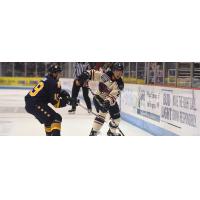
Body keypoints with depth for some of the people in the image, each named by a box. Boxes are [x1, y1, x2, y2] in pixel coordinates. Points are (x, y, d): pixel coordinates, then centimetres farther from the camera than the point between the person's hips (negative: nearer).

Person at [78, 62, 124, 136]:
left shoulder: (120, 84, -18)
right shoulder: (106, 75, -22)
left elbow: (114, 95, -31)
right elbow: (94, 73, -17)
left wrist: (108, 102, -47)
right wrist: (87, 74, -38)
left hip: (111, 101, 4)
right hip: (99, 98, -4)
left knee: (116, 118, 7)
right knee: (102, 114, -26)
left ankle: (112, 132, 37)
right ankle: (93, 133, -22)